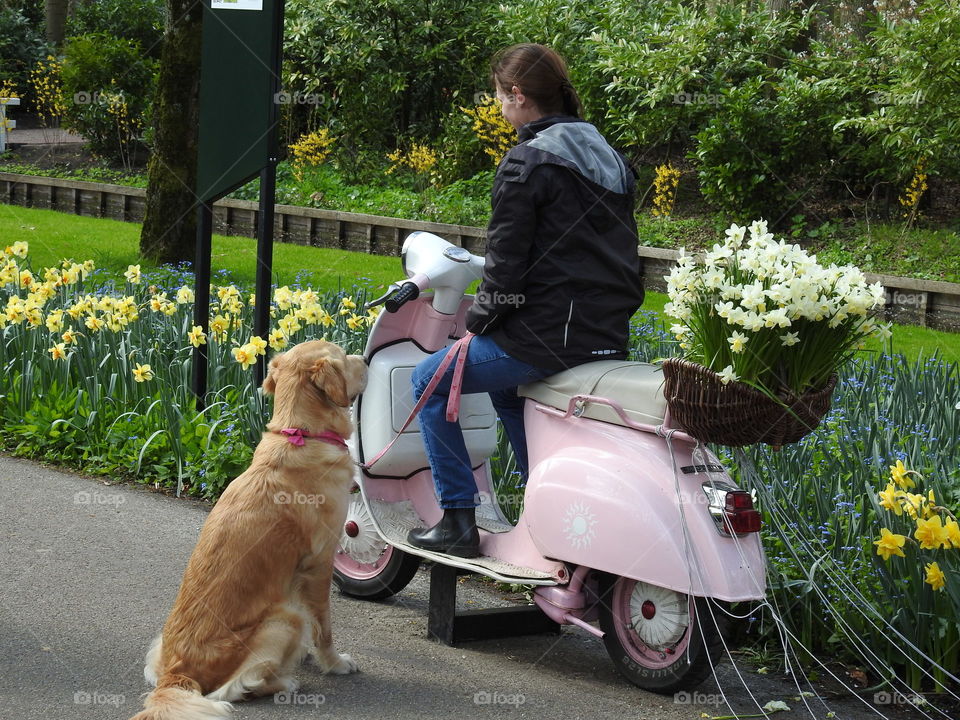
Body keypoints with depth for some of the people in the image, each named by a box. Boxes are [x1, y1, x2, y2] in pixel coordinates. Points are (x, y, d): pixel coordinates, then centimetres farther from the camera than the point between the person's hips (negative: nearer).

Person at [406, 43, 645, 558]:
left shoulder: (527, 162, -12)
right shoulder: (607, 157, 14)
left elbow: (506, 261, -14)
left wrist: (476, 322, -1)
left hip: (548, 335, -9)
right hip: (608, 338, 9)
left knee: (429, 381, 9)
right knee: (505, 385, 35)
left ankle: (458, 519, 7)